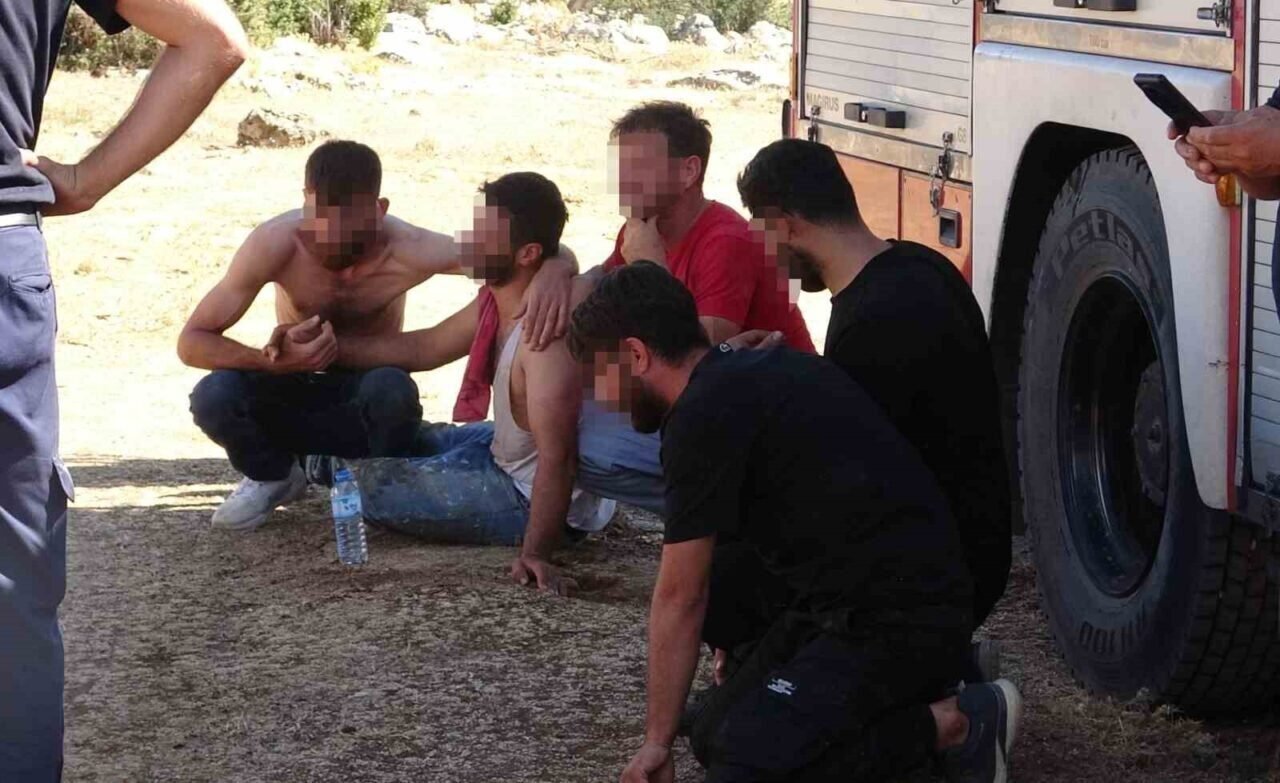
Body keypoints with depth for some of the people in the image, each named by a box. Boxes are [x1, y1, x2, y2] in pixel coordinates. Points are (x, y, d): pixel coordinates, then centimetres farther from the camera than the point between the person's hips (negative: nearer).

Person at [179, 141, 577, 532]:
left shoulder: (406, 249, -26)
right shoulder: (275, 243, -25)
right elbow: (191, 341, -22)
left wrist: (555, 272, -47)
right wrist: (273, 361, -40)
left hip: (364, 400, -1)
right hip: (291, 393, 1)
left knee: (392, 388, -36)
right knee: (213, 397, -30)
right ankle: (273, 476, 4)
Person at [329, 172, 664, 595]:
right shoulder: (496, 301, -6)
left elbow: (556, 458, -38)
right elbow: (425, 347, 10)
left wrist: (534, 555, -40)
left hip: (529, 497, -9)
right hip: (504, 450, 9)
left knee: (367, 479, -8)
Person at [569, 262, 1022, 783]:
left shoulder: (703, 416, -15)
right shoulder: (749, 374, 14)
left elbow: (680, 598, -10)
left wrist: (657, 741, -2)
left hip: (898, 619, -10)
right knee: (715, 735, 10)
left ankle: (953, 725, -8)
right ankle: (920, 680, 12)